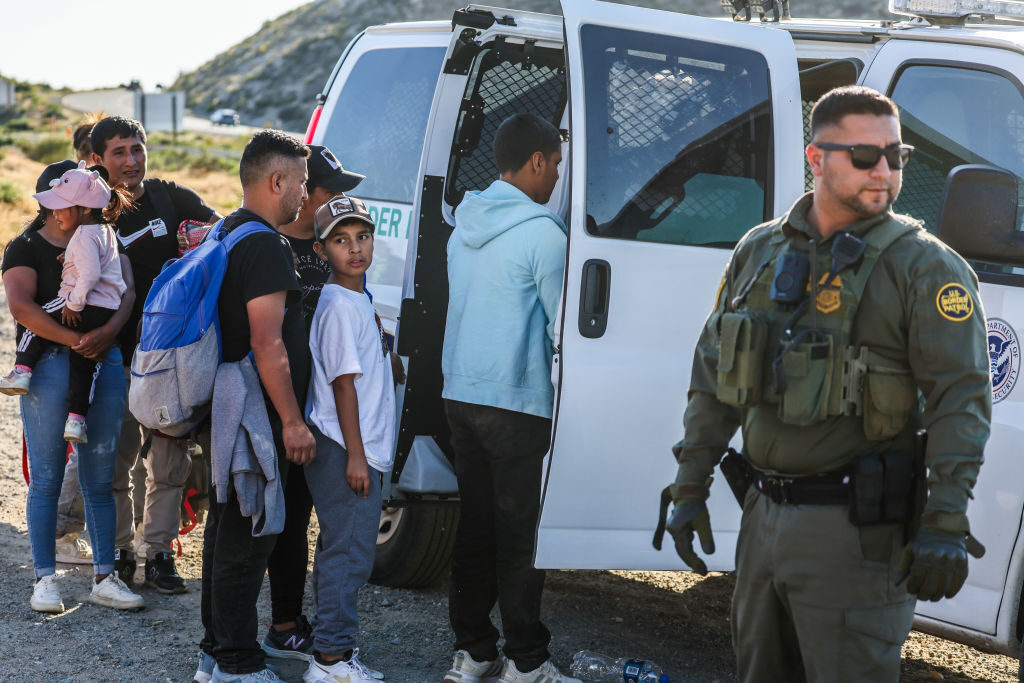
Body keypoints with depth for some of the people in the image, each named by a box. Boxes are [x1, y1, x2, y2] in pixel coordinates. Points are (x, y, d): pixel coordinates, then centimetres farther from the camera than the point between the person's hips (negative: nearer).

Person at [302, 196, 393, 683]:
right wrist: (354, 455, -20)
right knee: (349, 554, -8)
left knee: (339, 551, 16)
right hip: (346, 450, -10)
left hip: (362, 450, 10)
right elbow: (343, 383, -18)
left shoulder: (358, 300, 15)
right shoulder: (340, 306, -15)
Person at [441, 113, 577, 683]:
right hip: (517, 401, -7)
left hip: (460, 394, 8)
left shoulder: (466, 225, 11)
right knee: (520, 534, -1)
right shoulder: (541, 232, -13)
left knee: (475, 525, 12)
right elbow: (562, 325, -8)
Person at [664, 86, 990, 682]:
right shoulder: (759, 250, 9)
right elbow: (713, 373, 15)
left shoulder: (924, 267, -8)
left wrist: (947, 525, -22)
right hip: (765, 514, 6)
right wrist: (690, 487, 13)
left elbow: (962, 397, -14)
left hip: (853, 527, -6)